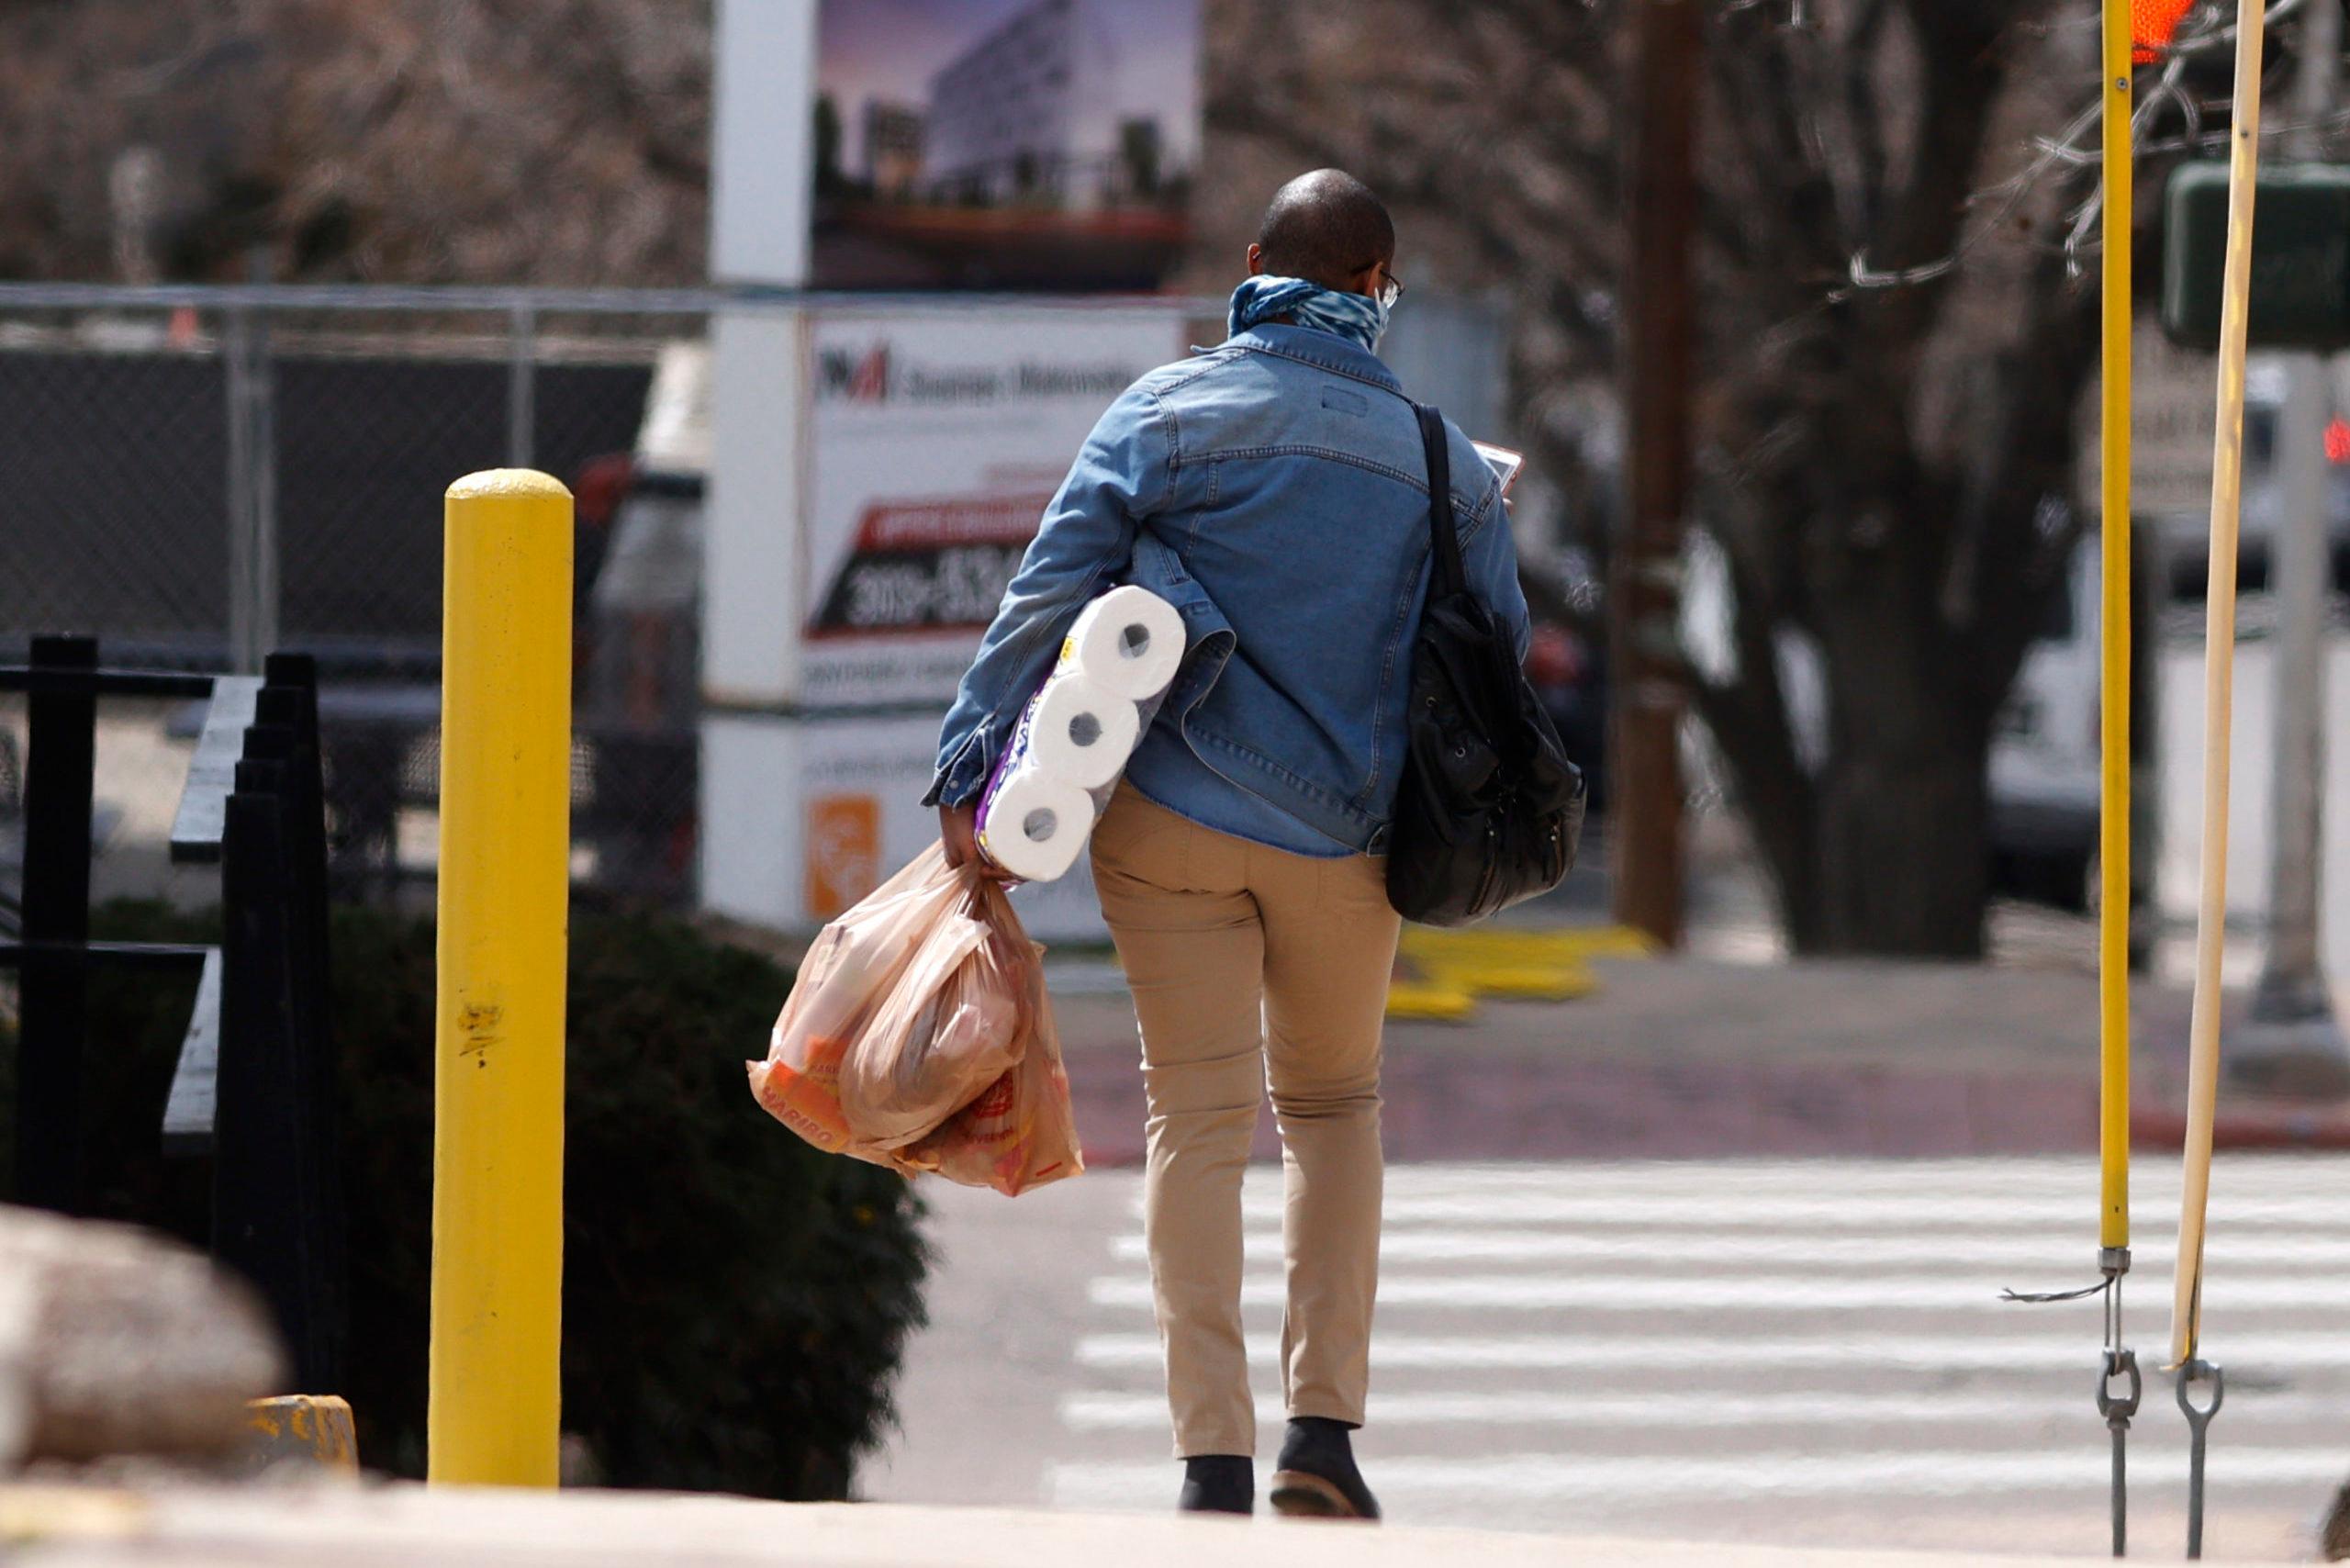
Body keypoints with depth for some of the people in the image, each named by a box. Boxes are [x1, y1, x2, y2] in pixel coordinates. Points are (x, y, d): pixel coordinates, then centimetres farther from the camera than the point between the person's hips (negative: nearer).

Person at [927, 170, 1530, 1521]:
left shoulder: (1169, 413, -4)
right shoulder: (1442, 459, 1)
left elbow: (1046, 599, -8)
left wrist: (973, 774, -6)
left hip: (1170, 822, -1)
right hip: (1346, 838, 1)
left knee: (1198, 1116, 3)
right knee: (1336, 1101, 19)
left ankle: (1215, 1459, -3)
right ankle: (1326, 1423, 10)